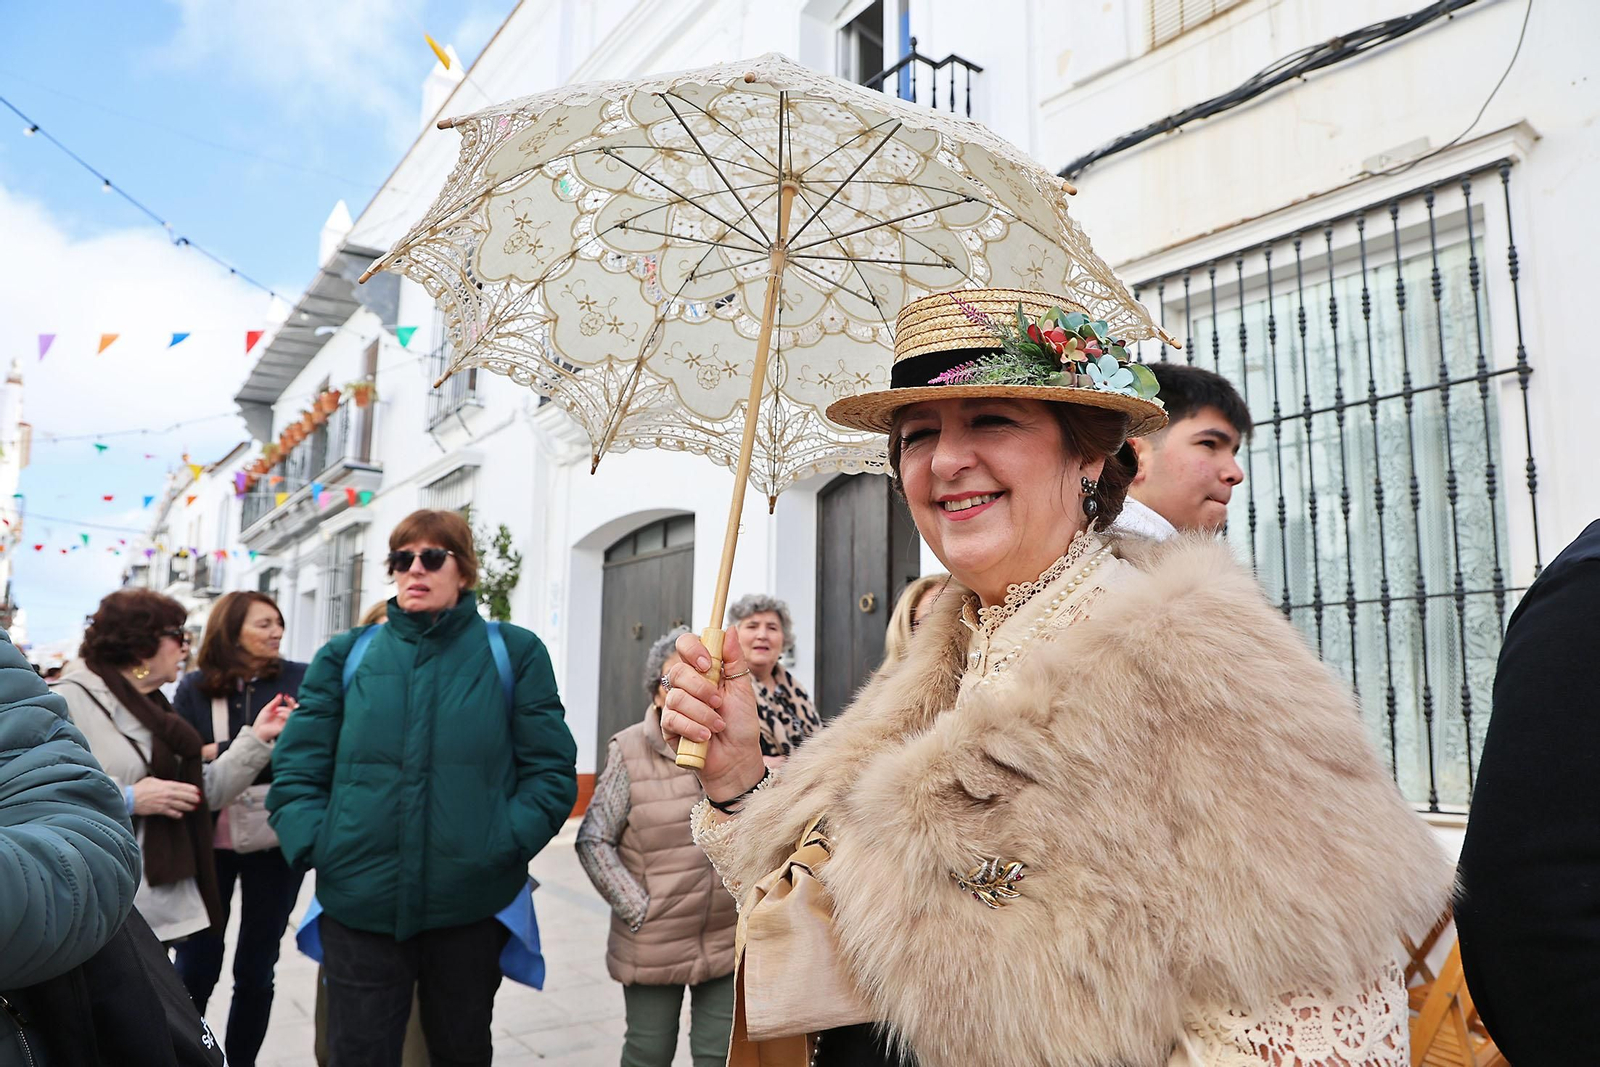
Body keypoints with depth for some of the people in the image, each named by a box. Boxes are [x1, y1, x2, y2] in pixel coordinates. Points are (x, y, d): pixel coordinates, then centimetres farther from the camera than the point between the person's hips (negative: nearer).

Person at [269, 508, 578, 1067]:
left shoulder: (513, 654, 1)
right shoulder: (345, 656, 7)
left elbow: (551, 771, -2)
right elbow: (298, 769, 5)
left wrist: (503, 844, -13)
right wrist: (317, 845, -8)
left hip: (470, 906, 0)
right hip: (358, 906, 1)